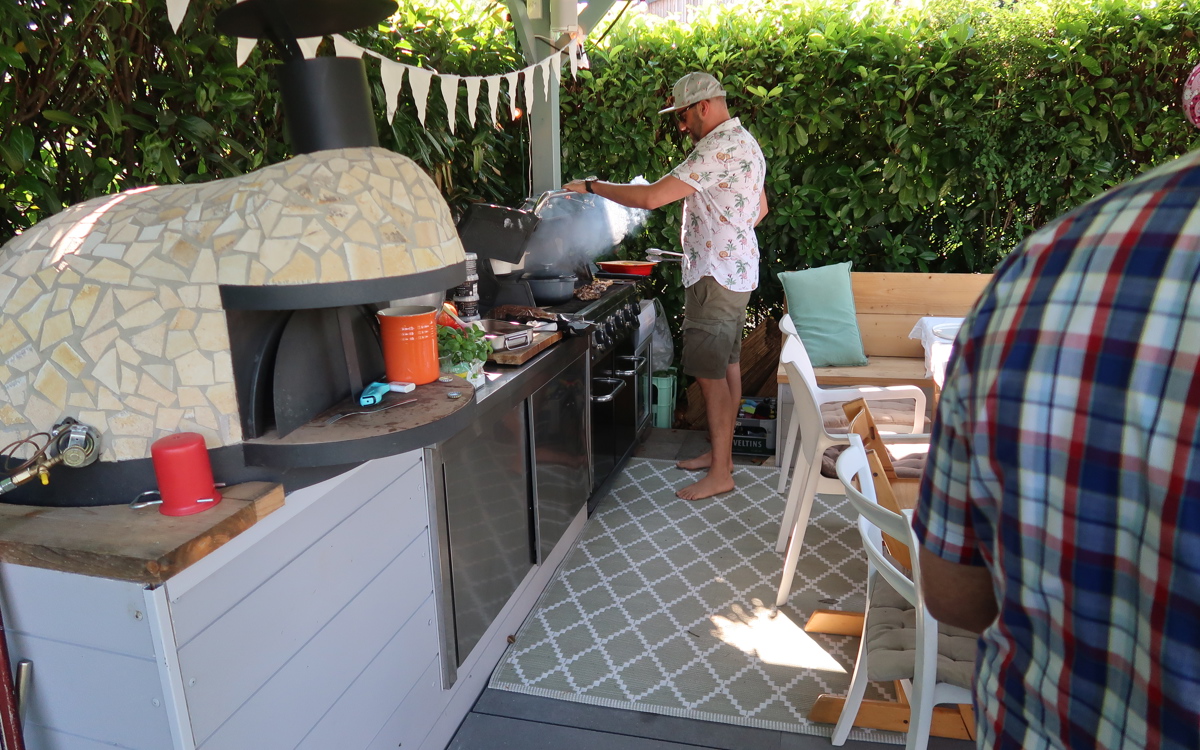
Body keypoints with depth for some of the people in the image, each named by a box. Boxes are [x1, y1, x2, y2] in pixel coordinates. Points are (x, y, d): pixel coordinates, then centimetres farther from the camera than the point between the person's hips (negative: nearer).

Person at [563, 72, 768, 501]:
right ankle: (720, 452, 26)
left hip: (715, 278, -11)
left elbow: (652, 197, -26)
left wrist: (592, 187, -16)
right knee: (727, 366, 15)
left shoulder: (719, 149, -20)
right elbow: (760, 208, 24)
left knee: (710, 373, -5)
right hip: (736, 270, 11)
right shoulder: (743, 143, 14)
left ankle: (720, 473, 3)